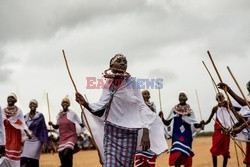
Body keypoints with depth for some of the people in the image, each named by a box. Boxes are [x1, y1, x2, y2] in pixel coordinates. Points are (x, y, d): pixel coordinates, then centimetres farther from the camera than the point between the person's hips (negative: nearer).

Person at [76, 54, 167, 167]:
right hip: (111, 132, 2)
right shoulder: (108, 85, 5)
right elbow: (100, 110, 5)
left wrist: (145, 133, -14)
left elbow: (142, 107, -4)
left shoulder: (131, 83, -1)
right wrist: (85, 104, -13)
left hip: (129, 133, -1)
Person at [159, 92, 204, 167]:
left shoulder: (190, 110, 3)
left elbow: (195, 124, -1)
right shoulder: (174, 109, 4)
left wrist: (200, 124, -23)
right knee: (177, 153, -16)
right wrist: (162, 118, -15)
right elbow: (167, 123, 5)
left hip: (186, 135, 0)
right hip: (177, 134, 0)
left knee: (186, 154, 3)